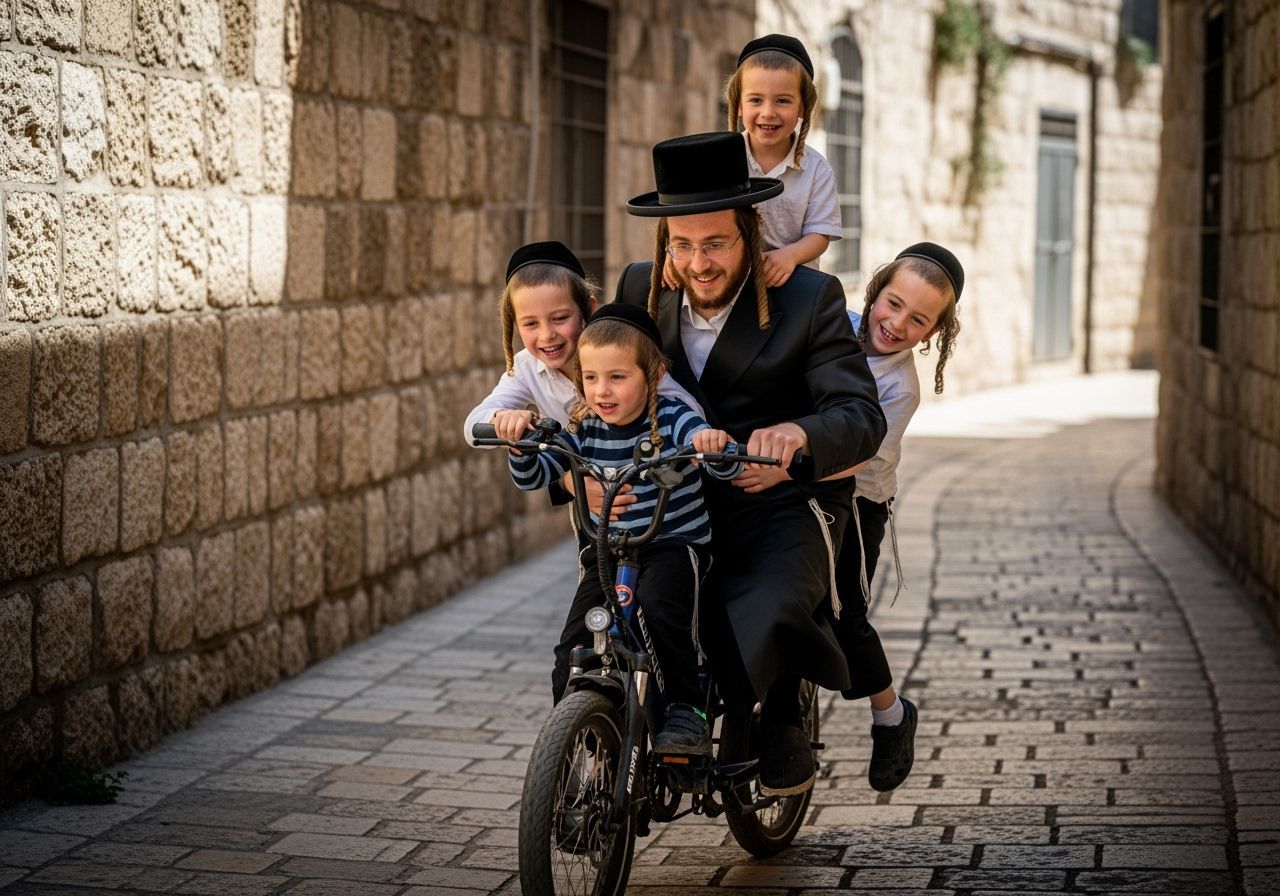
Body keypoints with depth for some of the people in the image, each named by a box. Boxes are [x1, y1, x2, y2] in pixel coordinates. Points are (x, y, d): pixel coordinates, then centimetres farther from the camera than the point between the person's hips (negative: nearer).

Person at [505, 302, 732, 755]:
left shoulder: (671, 420, -12)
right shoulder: (584, 430, -1)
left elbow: (724, 460, -26)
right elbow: (533, 477, 1)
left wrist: (713, 442, -51)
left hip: (675, 545, -4)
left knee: (658, 608, -33)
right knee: (573, 646, -11)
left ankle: (688, 710, -19)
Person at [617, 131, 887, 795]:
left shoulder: (810, 300, -8)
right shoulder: (641, 291, 4)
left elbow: (861, 416, -17)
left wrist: (798, 433, -41)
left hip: (780, 509, -4)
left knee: (762, 622, -31)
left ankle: (782, 718, 4)